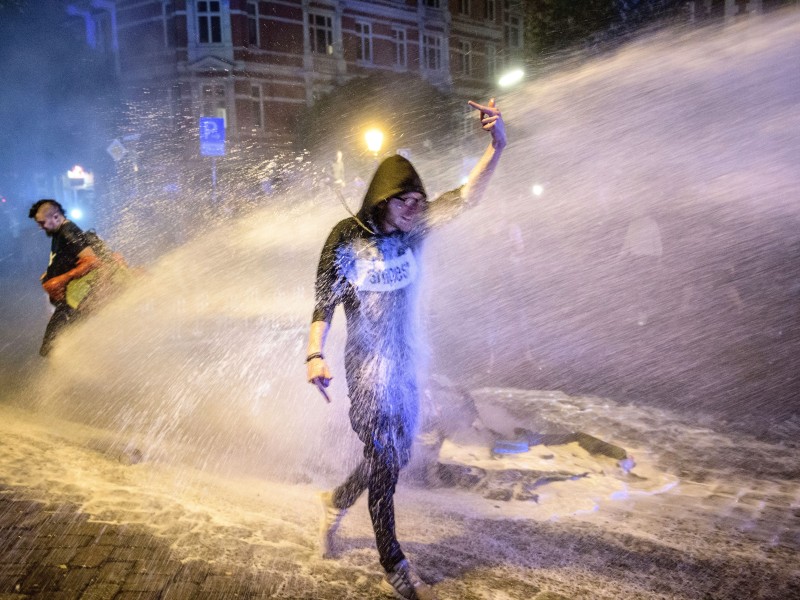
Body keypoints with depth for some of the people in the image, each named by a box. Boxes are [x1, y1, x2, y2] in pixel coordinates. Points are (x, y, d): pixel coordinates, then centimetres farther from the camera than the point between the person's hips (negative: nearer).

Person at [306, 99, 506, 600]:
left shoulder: (412, 230, 0)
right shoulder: (346, 240, -11)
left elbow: (465, 197, -8)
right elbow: (325, 305, -10)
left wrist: (497, 147, -20)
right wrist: (315, 355, -25)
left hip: (406, 364, 6)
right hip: (368, 366, -6)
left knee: (395, 458, 15)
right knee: (384, 459, -1)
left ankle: (338, 501, 44)